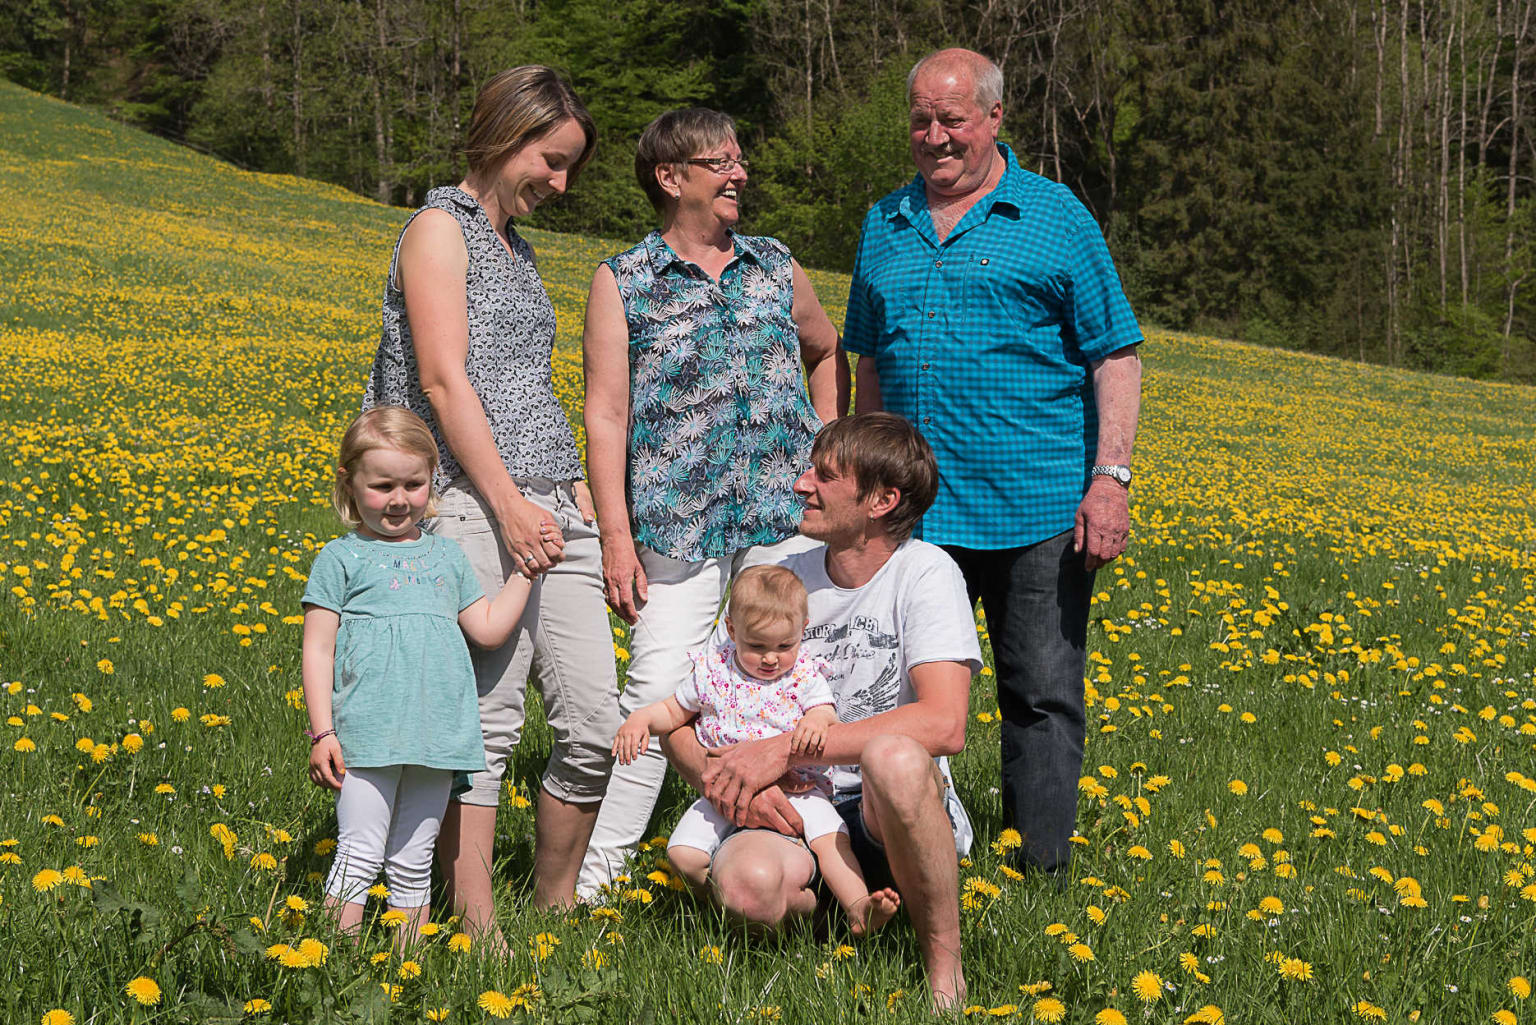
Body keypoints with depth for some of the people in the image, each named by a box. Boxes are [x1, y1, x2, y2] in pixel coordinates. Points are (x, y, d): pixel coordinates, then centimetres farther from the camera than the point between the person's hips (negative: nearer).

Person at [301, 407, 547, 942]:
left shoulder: (446, 555, 17)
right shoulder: (341, 558, 3)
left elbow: (489, 629, 17)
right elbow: (317, 650, 0)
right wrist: (322, 732, -7)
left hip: (437, 732, 4)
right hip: (368, 733, -4)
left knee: (414, 862, 11)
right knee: (360, 856, -8)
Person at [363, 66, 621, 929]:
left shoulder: (518, 246, 22)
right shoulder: (441, 228, -3)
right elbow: (446, 380, -13)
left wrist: (583, 499, 16)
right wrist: (509, 504, -18)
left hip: (551, 506, 8)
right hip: (476, 505, -8)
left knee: (596, 722, 2)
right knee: (486, 726, -8)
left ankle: (556, 911, 17)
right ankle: (479, 935, -2)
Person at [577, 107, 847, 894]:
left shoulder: (776, 267, 13)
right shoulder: (622, 283, 2)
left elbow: (827, 353, 30)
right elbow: (606, 415, -2)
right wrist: (616, 536, -9)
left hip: (788, 515, 3)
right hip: (678, 523, -3)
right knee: (656, 690, -5)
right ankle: (596, 864, 8)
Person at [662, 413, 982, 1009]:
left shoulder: (925, 574, -7)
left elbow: (944, 724, -23)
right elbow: (680, 721, 6)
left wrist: (783, 749, -25)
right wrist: (717, 776, -18)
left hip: (902, 814, -2)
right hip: (799, 815, 3)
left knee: (892, 757, -39)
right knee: (746, 882, -33)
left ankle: (945, 969, -19)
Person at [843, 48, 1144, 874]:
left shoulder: (1054, 217, 2)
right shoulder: (884, 225, 14)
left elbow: (1115, 357, -1)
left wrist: (1111, 477, -11)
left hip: (1038, 508, -4)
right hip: (915, 511, 4)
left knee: (1043, 697, 2)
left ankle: (1041, 875, 11)